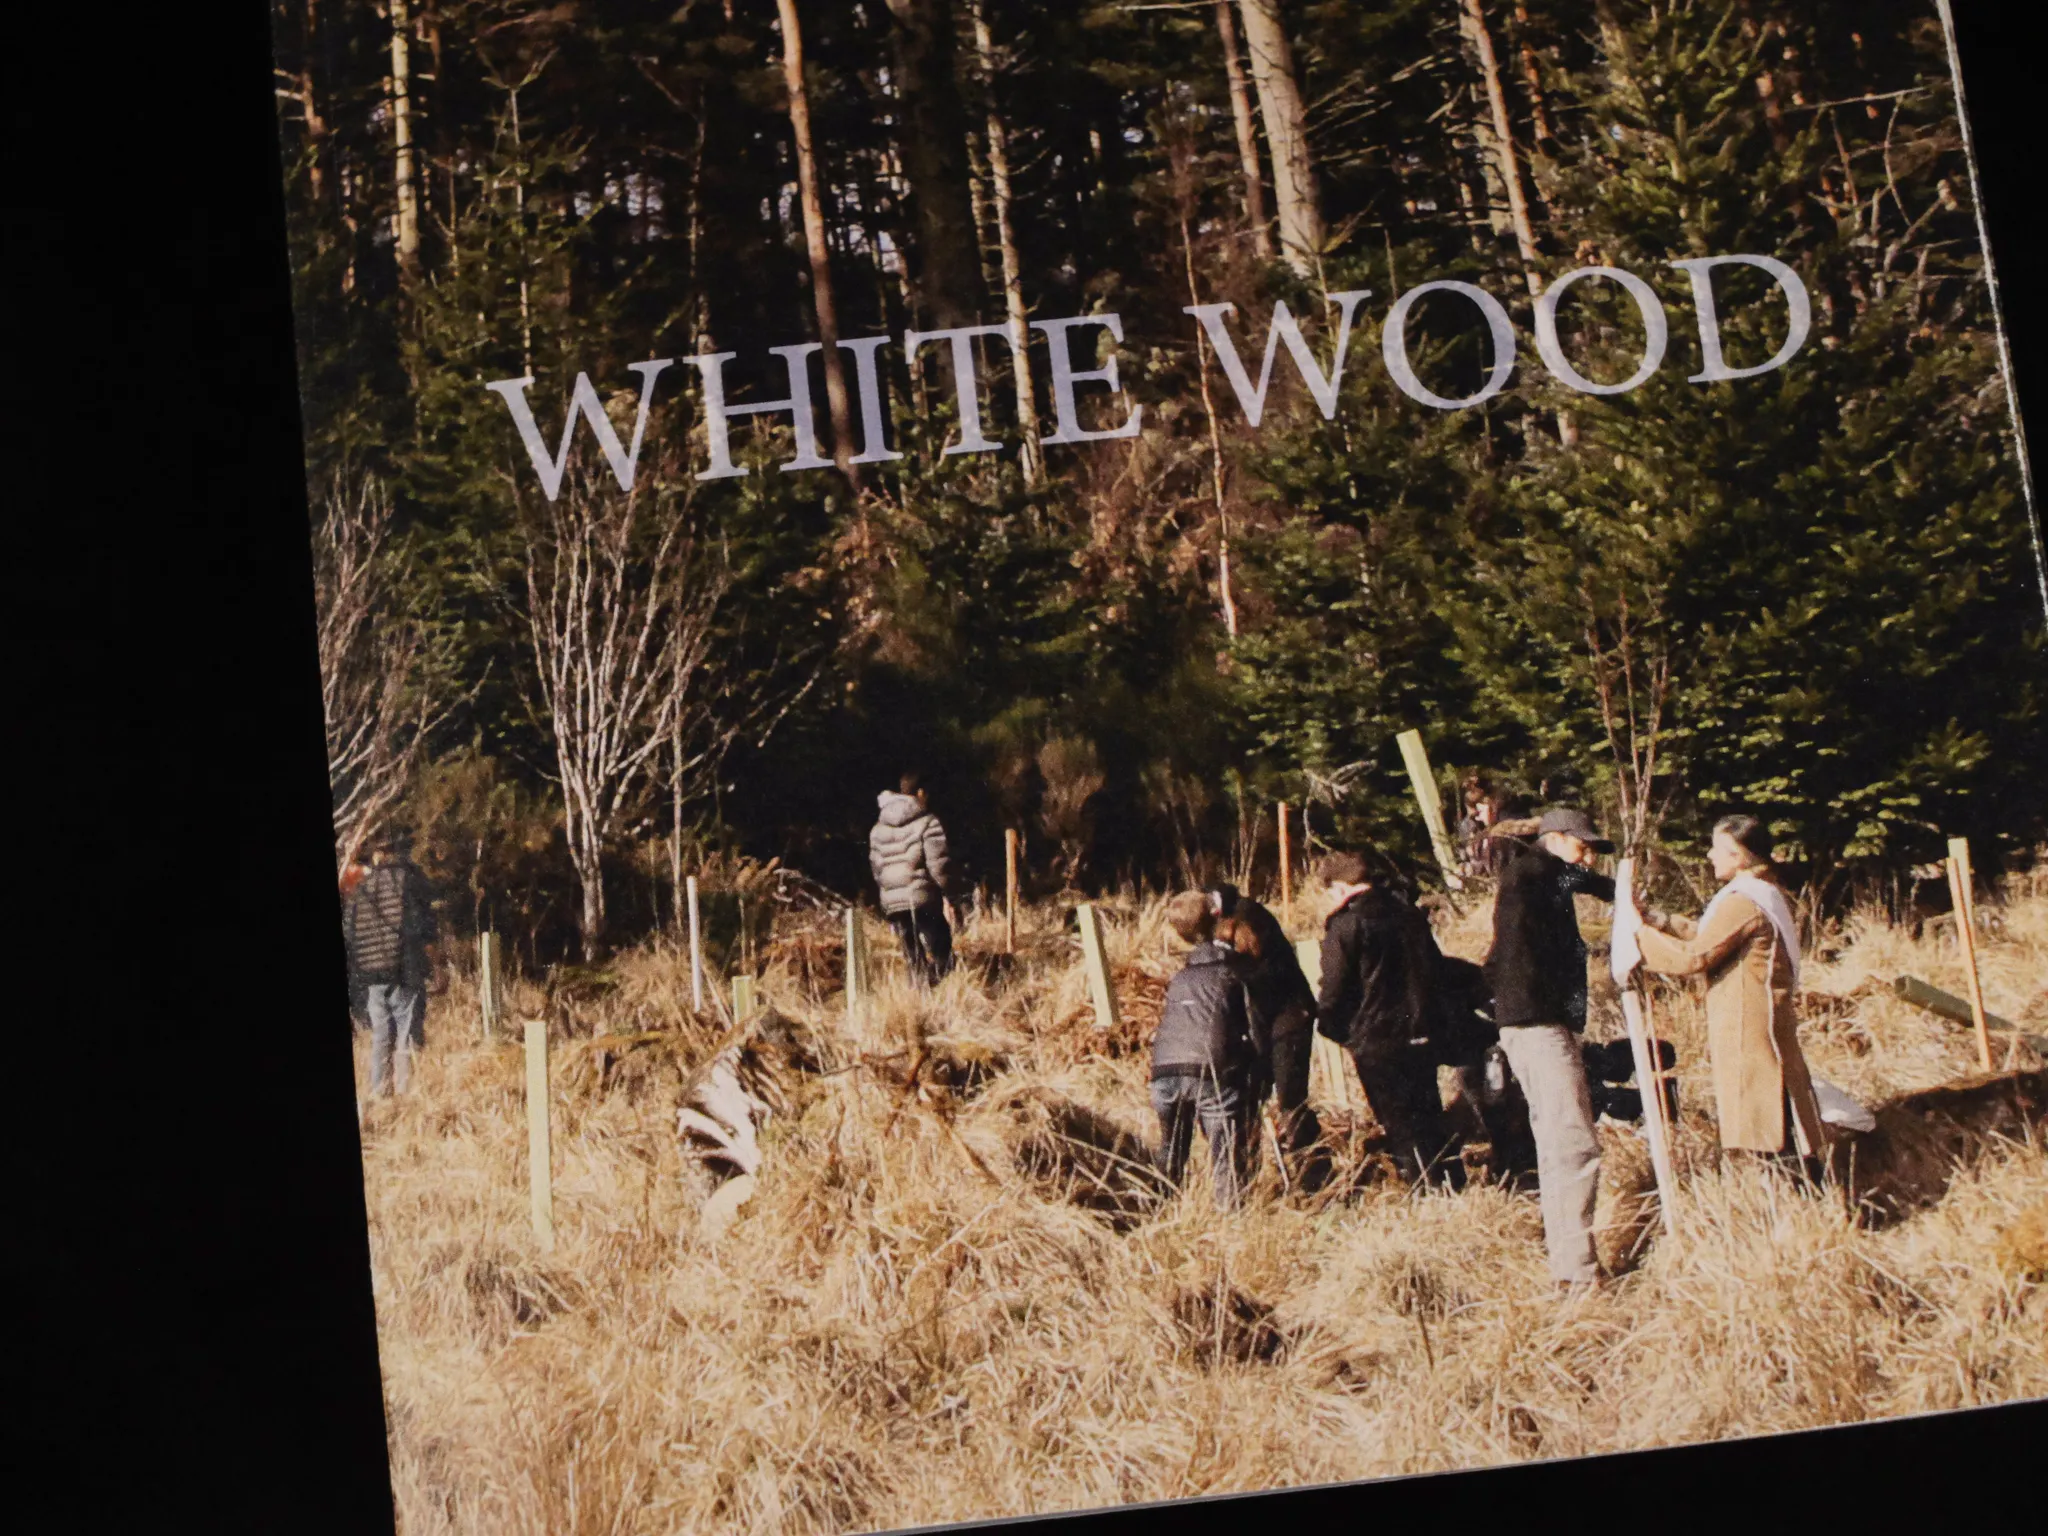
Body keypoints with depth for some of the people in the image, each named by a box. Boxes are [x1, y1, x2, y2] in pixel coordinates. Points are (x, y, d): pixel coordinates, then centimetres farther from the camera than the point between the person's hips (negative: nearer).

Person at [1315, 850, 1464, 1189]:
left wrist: (1332, 1027, 6)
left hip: (1377, 1044, -7)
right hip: (1419, 1034, 7)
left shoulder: (1345, 927, -13)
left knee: (1401, 1126, 0)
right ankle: (1454, 1184, 20)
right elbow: (1435, 965, 16)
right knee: (1429, 1114, 18)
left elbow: (1334, 992, -12)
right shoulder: (1407, 911, 9)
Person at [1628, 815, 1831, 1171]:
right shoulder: (1766, 893, 15)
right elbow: (1702, 934, 17)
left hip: (1748, 1031, -10)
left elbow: (1692, 956, -18)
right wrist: (1651, 916, 11)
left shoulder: (1743, 903, -18)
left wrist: (1640, 935, -8)